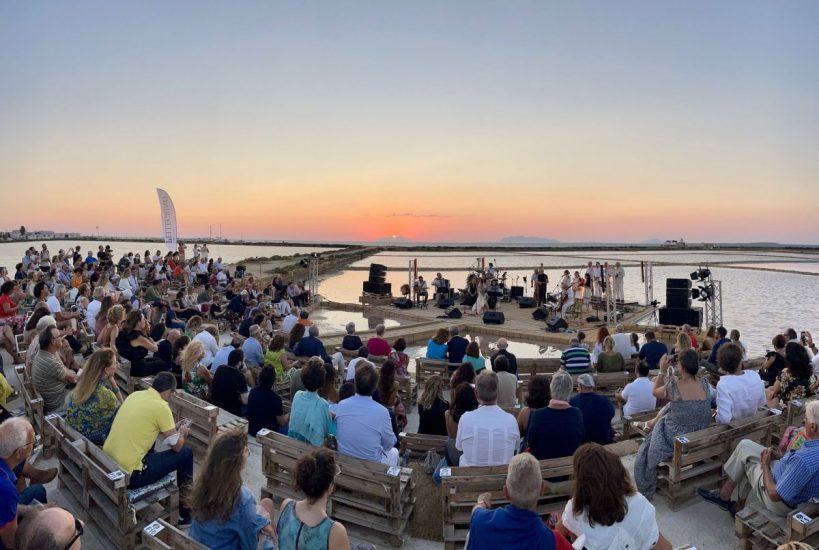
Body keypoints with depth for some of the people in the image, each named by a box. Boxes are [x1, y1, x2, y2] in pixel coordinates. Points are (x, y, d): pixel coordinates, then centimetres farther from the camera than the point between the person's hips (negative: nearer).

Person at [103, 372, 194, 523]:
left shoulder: (135, 394, 5)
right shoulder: (161, 407, -17)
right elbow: (176, 446, -7)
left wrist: (171, 428, 25)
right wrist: (182, 433, 14)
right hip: (128, 475, -8)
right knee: (186, 453, 5)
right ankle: (184, 508, 19)